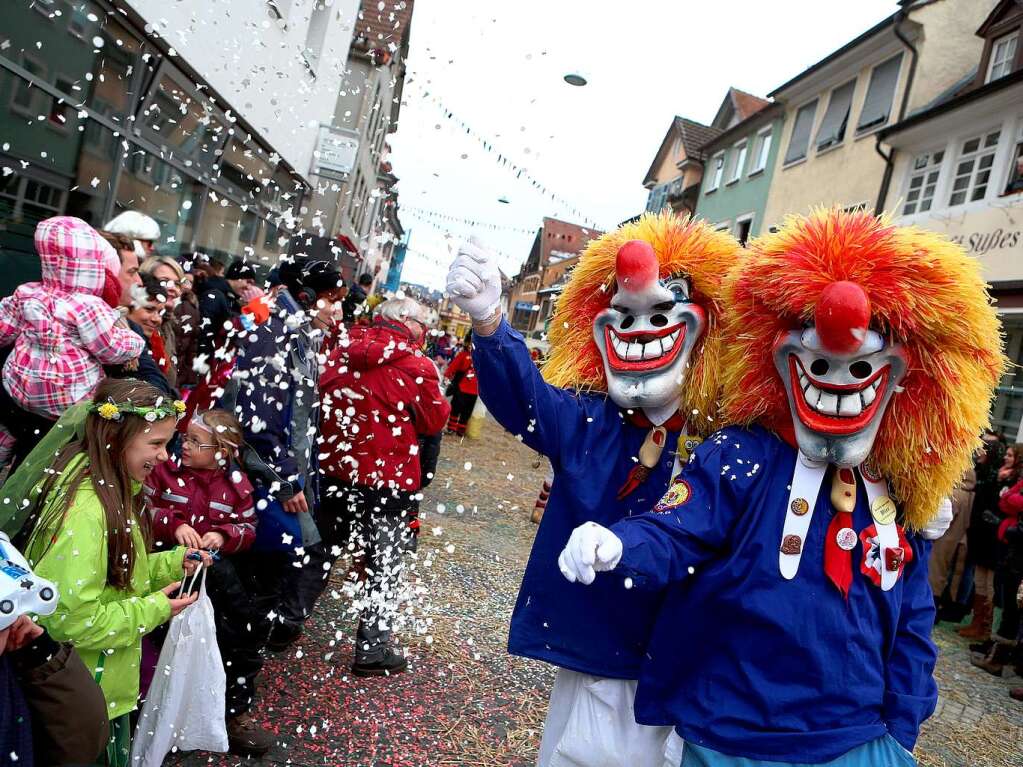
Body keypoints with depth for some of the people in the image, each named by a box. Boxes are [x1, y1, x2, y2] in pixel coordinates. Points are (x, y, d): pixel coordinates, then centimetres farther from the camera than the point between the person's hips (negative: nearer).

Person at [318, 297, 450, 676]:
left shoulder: (342, 352, 0)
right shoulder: (415, 365, -15)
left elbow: (323, 399, 13)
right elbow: (435, 421, -5)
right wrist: (435, 389, 7)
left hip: (336, 470, 6)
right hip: (389, 480, -5)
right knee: (386, 566, 10)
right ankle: (372, 650, 16)